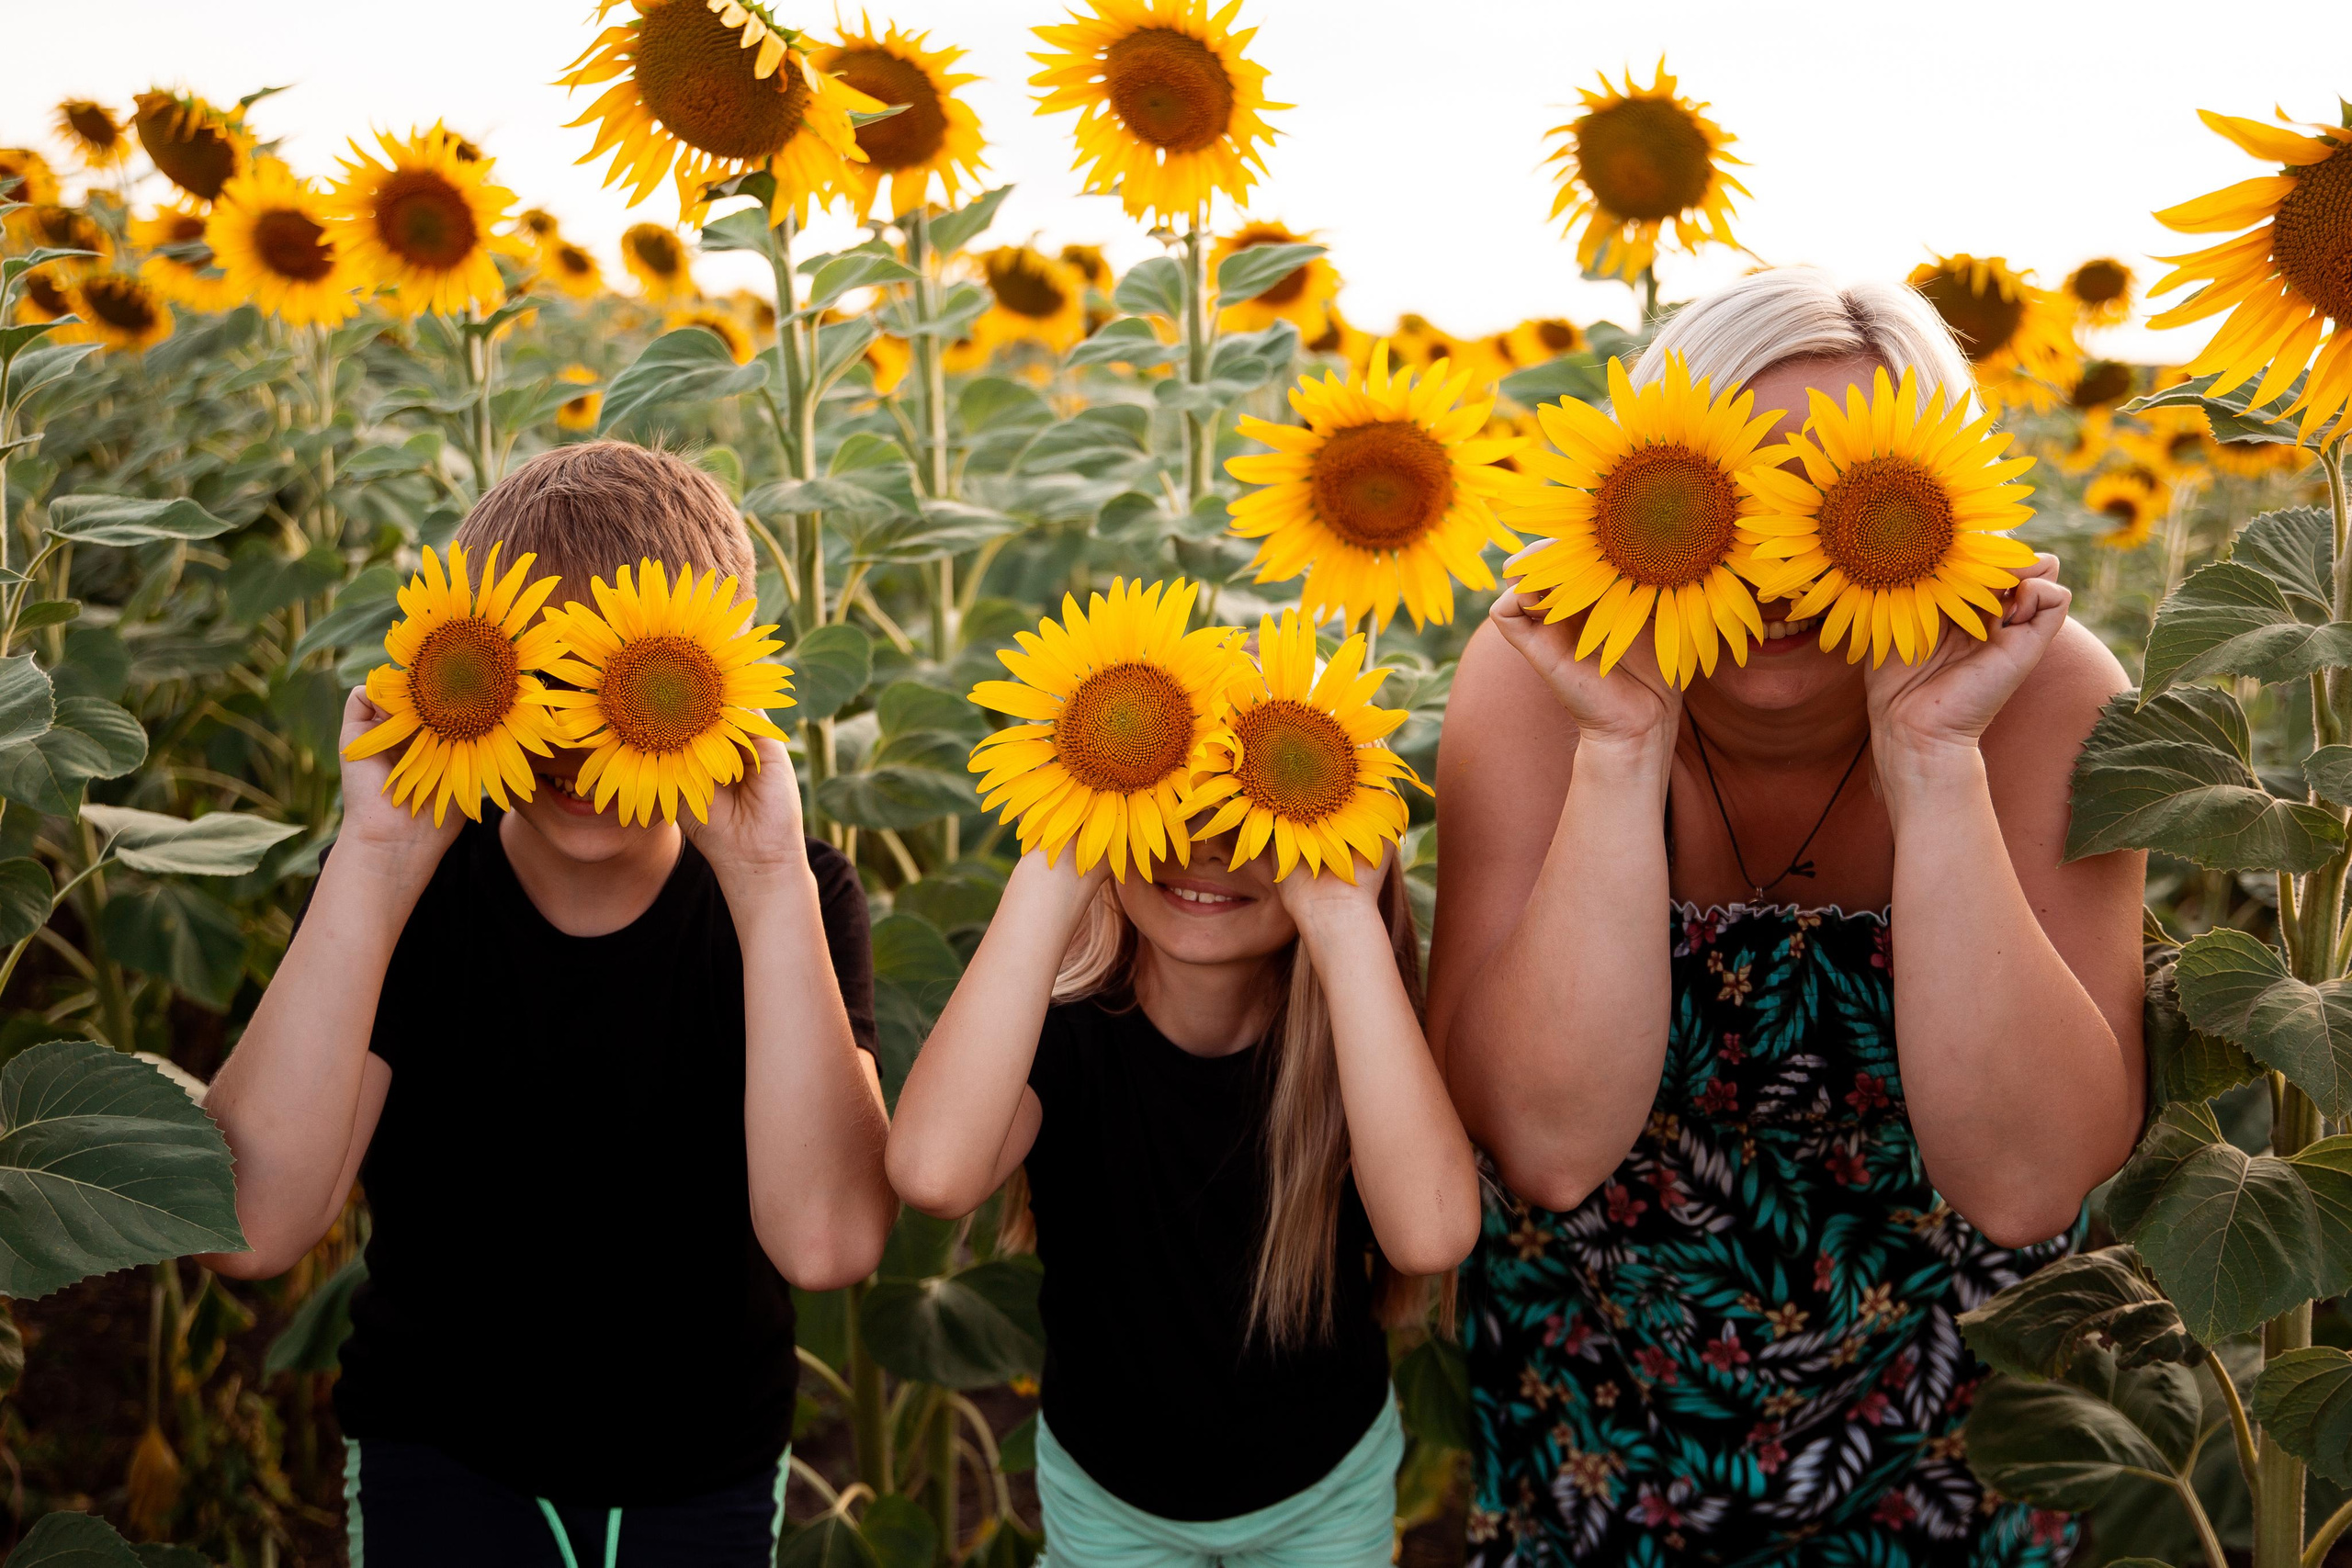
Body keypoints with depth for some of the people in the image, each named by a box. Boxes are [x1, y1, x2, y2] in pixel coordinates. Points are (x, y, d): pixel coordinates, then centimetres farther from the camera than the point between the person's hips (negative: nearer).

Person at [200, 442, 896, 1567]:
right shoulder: (396, 895, -15)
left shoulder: (792, 899, -15)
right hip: (437, 1456, -1)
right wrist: (376, 861, -34)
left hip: (707, 1465, 1)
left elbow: (824, 1243, -31)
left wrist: (764, 874, -36)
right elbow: (250, 1230, -30)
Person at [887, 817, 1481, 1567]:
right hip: (1104, 1497, 0)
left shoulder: (1361, 1016, -22)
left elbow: (1431, 1233, -45)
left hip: (1324, 1489, 1)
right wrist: (1049, 877, -46)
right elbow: (935, 1173, -47)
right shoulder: (1062, 1019, -24)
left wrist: (1345, 918, -46)